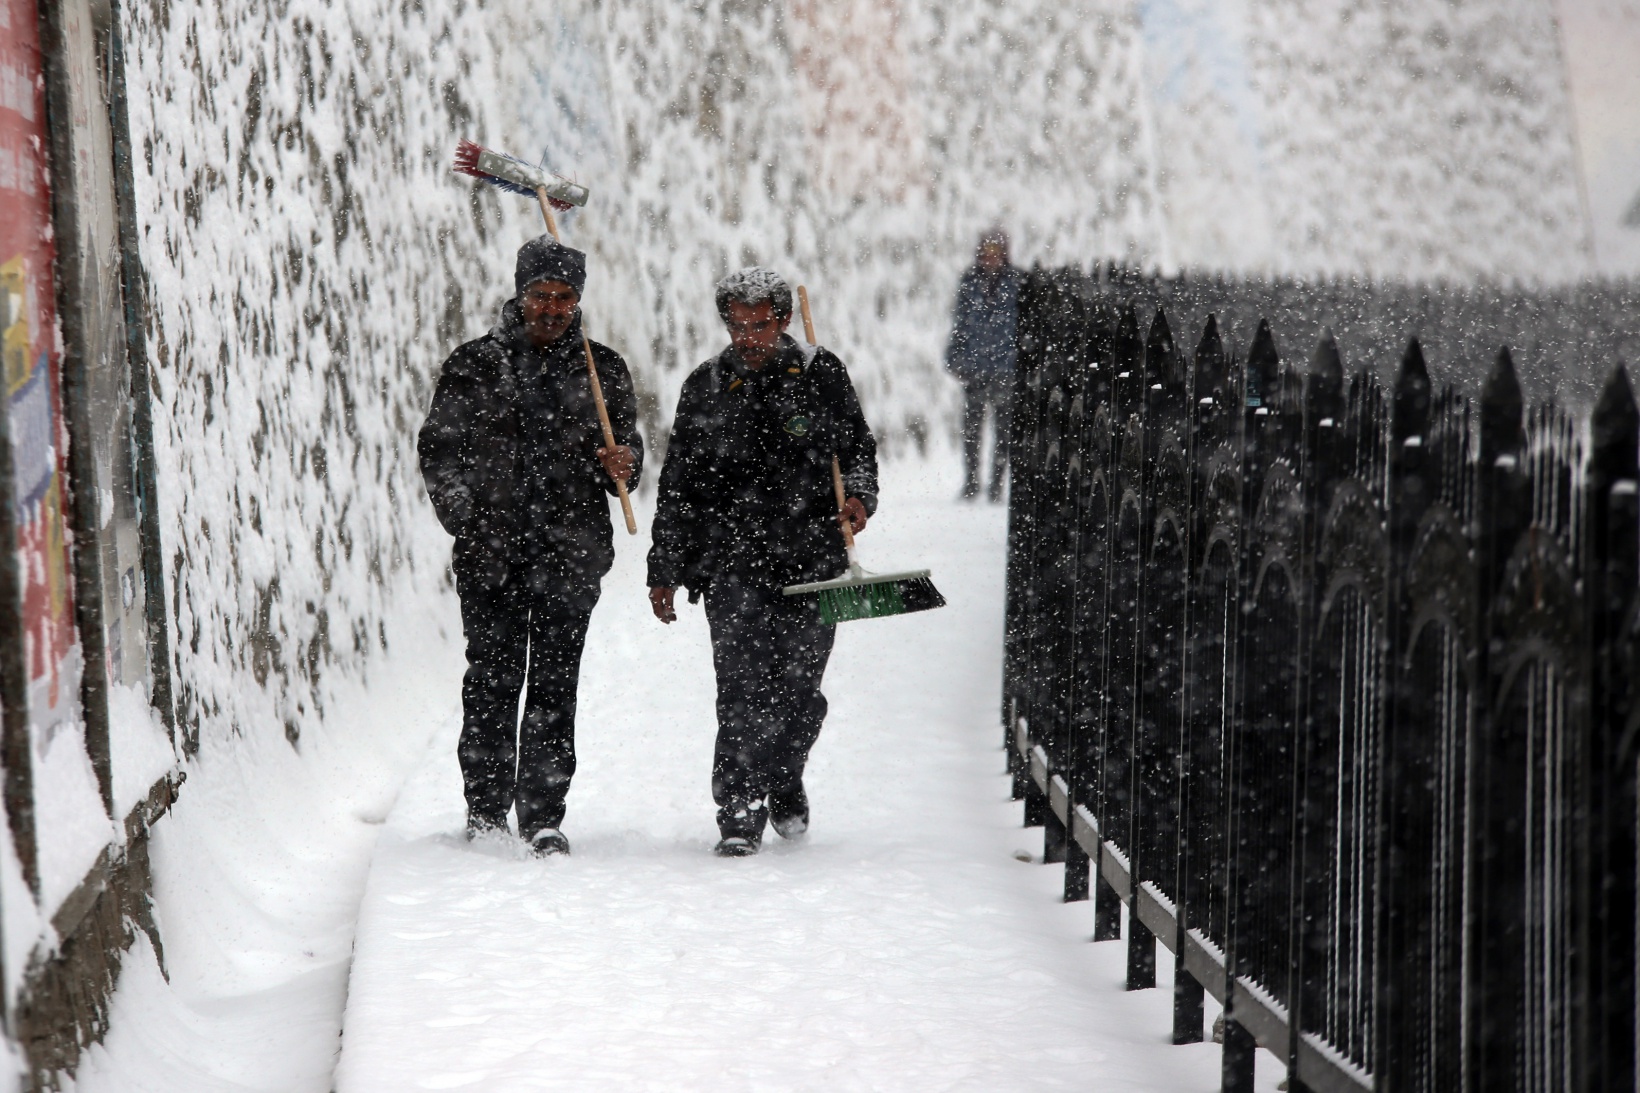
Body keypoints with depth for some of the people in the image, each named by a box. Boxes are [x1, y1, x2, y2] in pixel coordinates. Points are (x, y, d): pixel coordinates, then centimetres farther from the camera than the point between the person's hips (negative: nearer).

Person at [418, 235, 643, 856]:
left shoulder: (603, 370, 11)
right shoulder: (475, 365, 8)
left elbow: (628, 445, 18)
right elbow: (437, 448, 10)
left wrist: (622, 465, -6)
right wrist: (463, 514, -5)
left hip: (571, 552, 0)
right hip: (489, 553, 0)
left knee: (554, 685, -2)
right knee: (492, 682, 1)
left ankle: (544, 815, 2)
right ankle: (486, 809, 10)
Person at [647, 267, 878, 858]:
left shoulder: (821, 375, 5)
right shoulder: (706, 388, 7)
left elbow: (858, 446, 16)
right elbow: (677, 488, 11)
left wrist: (859, 497, -6)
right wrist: (664, 571, 9)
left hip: (810, 563, 0)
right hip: (732, 562, 0)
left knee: (798, 689, 6)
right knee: (743, 688, -12)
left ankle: (784, 783, 33)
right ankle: (740, 813, -8)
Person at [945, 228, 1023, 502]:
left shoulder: (1017, 282, 2)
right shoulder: (970, 281, 8)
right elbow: (959, 322, 12)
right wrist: (954, 358, 7)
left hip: (1005, 366, -2)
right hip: (974, 365, 2)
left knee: (1002, 428, 0)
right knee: (971, 427, 3)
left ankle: (996, 485, 6)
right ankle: (970, 483, 11)